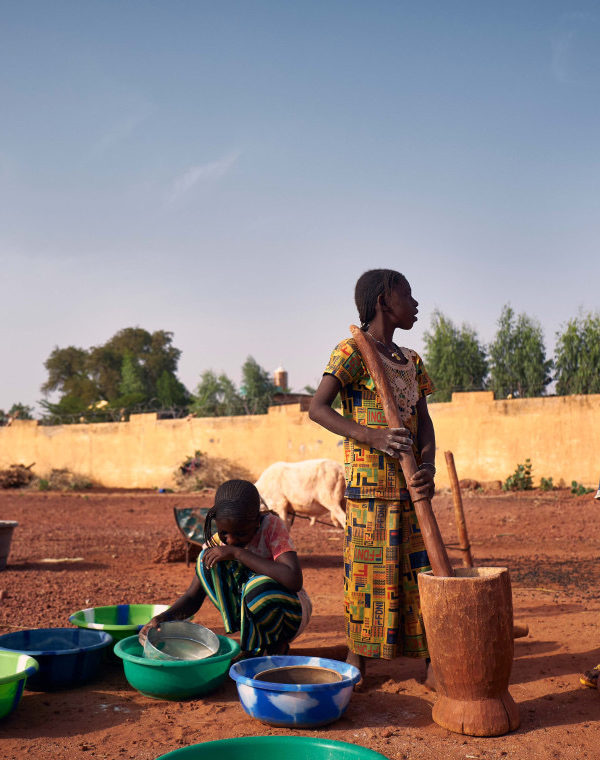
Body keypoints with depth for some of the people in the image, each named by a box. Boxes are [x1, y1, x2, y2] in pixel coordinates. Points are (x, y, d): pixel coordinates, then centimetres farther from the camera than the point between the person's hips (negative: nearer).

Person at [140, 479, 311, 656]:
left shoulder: (272, 526, -22)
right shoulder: (216, 544, -9)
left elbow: (294, 581, -37)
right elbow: (192, 598, -8)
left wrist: (238, 553, -36)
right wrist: (163, 617, -30)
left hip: (291, 613, -4)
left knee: (258, 587, -37)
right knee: (207, 561, -18)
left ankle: (277, 644, -6)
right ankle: (255, 642, -11)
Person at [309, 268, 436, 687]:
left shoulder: (412, 362, 17)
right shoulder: (353, 350, -5)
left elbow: (424, 422, 10)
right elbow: (318, 408, -13)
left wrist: (428, 465, -10)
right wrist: (371, 436, -25)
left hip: (408, 482, 6)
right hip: (369, 480, -6)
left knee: (421, 567, 5)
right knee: (367, 569, -1)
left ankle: (434, 661, 12)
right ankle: (357, 660, 13)